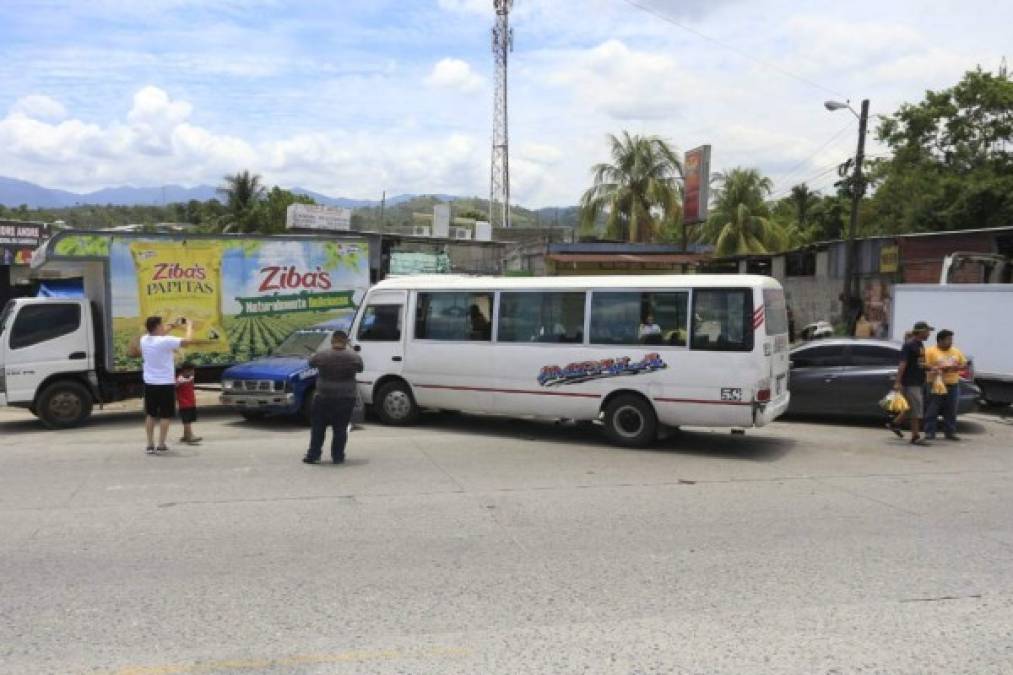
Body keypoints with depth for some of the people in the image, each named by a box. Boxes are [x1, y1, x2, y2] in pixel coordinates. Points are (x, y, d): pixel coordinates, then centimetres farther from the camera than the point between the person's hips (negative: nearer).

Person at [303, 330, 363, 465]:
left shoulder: (321, 356, -7)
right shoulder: (354, 357, -6)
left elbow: (311, 363, 10)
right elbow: (360, 369, 12)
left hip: (323, 398, 0)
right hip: (346, 399, 1)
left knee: (318, 428, 11)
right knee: (340, 429, 8)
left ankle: (313, 455, 12)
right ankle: (337, 456, 11)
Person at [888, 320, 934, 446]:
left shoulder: (920, 345, 13)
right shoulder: (909, 345, -14)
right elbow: (902, 364, -18)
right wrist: (898, 382, -22)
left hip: (919, 382, 9)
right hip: (910, 382, -9)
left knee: (912, 408, 16)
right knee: (916, 410, -5)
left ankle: (894, 424, 29)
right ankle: (915, 437, 3)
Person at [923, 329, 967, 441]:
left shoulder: (956, 352, 14)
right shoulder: (930, 351, -2)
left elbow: (964, 363, 17)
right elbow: (925, 365, -9)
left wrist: (958, 367, -5)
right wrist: (938, 369, -19)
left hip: (953, 386, 5)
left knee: (951, 411, 7)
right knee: (932, 410, -4)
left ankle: (950, 433, 15)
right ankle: (929, 432, 2)